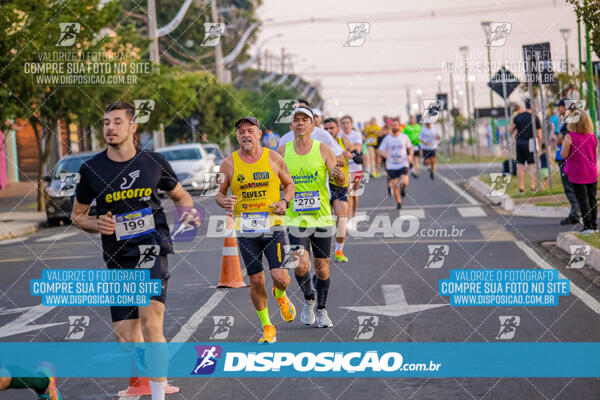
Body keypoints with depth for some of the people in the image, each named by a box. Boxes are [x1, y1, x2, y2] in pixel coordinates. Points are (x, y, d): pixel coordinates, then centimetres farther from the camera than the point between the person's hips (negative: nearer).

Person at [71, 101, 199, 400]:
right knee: (126, 336, 0)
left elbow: (180, 196, 19)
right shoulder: (91, 169, 3)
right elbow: (77, 214, 14)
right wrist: (97, 225, -7)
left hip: (152, 249, -2)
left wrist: (188, 213, -2)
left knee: (150, 324, -20)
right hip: (117, 259, 2)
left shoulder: (154, 162, 3)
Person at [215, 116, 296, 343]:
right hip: (246, 230, 1)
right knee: (256, 282, 2)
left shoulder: (274, 159, 1)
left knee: (280, 277, -12)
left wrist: (285, 201, -6)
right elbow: (218, 193, 9)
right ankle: (267, 327, 19)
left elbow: (289, 184, 13)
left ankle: (280, 296, 26)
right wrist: (223, 201, -14)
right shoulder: (229, 164, 1)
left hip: (273, 225, -1)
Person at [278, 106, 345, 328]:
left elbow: (341, 182, -3)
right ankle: (308, 300, 12)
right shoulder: (283, 151, 2)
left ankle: (321, 310, 26)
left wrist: (338, 175, -26)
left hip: (322, 218, 0)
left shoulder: (323, 149, -2)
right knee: (301, 265, -16)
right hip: (296, 219, 0)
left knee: (322, 268, 6)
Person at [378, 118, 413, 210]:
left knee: (404, 182, -20)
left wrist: (410, 156, -5)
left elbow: (410, 148, 14)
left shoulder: (404, 137, 3)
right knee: (394, 186, 1)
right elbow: (380, 150, 3)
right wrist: (384, 153, -20)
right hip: (391, 165, 1)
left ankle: (403, 188, 17)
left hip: (403, 164, -1)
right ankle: (398, 202, 23)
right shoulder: (387, 138, 2)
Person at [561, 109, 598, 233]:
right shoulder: (592, 136, 0)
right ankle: (594, 225, 18)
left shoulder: (569, 137, -15)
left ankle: (588, 225, -4)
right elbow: (596, 153, 10)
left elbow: (564, 155, -13)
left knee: (582, 199, -1)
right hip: (592, 173, 5)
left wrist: (564, 144, 3)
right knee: (592, 198, 13)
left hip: (577, 174, -5)